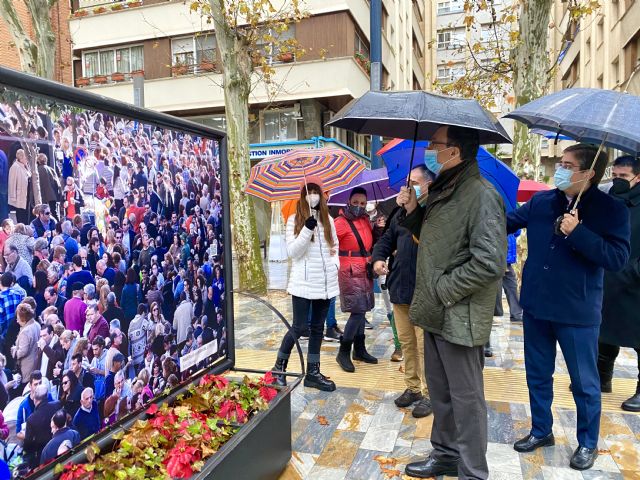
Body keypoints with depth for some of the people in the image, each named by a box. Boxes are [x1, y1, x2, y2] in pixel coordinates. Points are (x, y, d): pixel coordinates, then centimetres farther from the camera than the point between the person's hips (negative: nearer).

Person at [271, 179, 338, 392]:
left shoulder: (328, 220, 9)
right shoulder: (294, 220, -4)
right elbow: (292, 252, -12)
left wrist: (335, 264, 2)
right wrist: (308, 229, -22)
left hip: (325, 283, 5)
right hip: (303, 283, -5)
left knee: (317, 328, 11)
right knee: (299, 328, -2)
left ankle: (313, 373, 22)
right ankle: (279, 366, 20)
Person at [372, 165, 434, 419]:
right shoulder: (402, 213, 15)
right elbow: (387, 239, 17)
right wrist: (378, 257, -1)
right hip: (399, 287, 7)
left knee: (424, 345, 1)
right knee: (406, 342, 16)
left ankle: (428, 394, 16)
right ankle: (412, 387, 30)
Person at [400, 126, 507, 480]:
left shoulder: (480, 196, -18)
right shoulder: (441, 192, 11)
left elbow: (489, 263, -25)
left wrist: (442, 290, -17)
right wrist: (413, 211, 4)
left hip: (459, 318, -9)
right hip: (436, 313, 9)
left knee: (466, 397, 7)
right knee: (439, 390, 21)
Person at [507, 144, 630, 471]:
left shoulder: (611, 209, -9)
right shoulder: (540, 202, 2)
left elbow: (618, 258, -18)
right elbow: (505, 222, 11)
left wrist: (577, 232, -25)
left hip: (577, 311, -4)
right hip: (536, 306, 4)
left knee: (584, 382, 12)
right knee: (537, 375, 17)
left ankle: (588, 443, 34)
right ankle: (541, 431, 37)